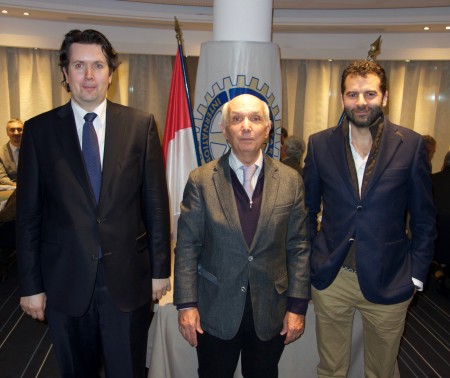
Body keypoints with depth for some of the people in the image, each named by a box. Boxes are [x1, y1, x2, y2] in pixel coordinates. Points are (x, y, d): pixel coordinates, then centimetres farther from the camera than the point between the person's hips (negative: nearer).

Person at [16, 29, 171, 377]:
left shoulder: (141, 125, -2)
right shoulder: (39, 130, -1)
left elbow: (156, 202, -1)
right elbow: (29, 213, 1)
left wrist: (160, 268, 0)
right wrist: (31, 284, 1)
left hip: (128, 278, 0)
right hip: (65, 281, 1)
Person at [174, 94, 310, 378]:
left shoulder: (291, 181, -3)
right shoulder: (201, 180, -7)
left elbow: (299, 247, -1)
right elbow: (187, 246, -5)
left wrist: (298, 306, -3)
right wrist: (186, 304, -8)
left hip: (271, 314, 1)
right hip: (215, 312, -1)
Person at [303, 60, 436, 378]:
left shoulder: (410, 144, -5)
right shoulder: (320, 144, -2)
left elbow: (424, 218, 0)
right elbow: (308, 209, 5)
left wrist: (416, 274, -2)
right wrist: (309, 261, 2)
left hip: (388, 283, 0)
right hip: (330, 279, 1)